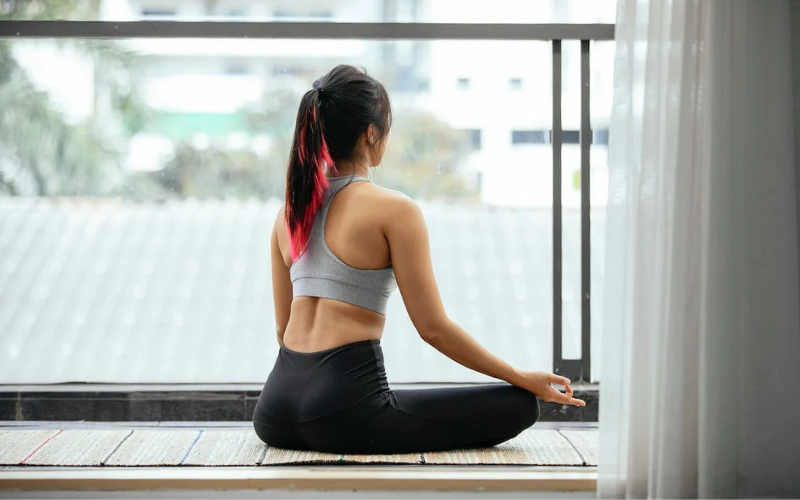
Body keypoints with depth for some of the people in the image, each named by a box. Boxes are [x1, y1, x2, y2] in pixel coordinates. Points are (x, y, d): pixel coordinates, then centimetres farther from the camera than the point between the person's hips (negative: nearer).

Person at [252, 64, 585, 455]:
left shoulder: (290, 213, 12)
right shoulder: (394, 210, -7)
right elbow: (433, 328, -7)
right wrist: (523, 378, 2)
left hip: (277, 411, 7)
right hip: (345, 408, -7)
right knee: (519, 405, 0)